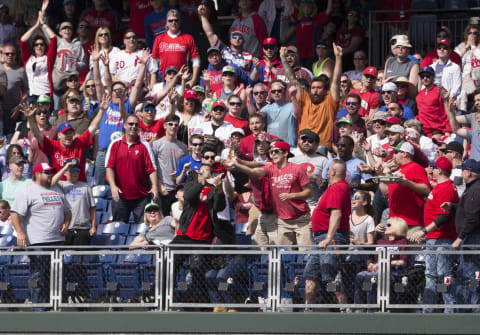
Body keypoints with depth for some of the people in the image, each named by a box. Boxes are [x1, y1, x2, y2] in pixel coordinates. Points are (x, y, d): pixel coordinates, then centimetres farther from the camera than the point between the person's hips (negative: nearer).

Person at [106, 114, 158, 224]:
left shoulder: (144, 146, 2)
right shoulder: (115, 144, 4)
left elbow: (152, 168, -4)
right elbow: (109, 167, -1)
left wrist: (155, 186, -18)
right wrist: (113, 186, -15)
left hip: (141, 196, -1)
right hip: (120, 195, 1)